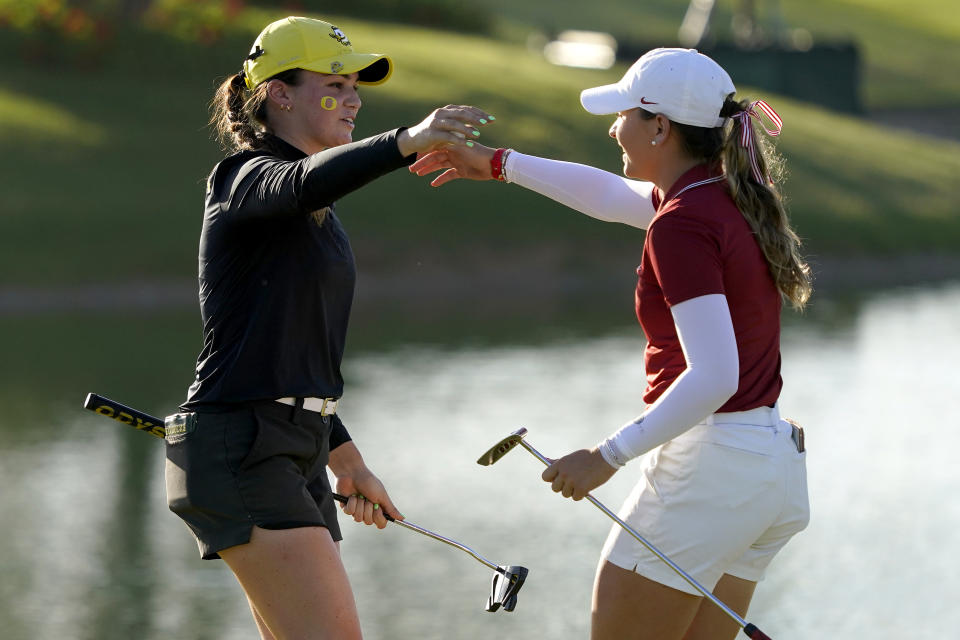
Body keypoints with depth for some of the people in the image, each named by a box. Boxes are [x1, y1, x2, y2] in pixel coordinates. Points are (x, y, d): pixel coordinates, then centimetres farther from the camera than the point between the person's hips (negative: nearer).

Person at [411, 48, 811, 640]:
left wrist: (610, 456, -22)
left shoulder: (681, 225, -18)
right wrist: (499, 164, 33)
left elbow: (713, 376, -26)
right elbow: (611, 197, 28)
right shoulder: (731, 195, 10)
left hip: (707, 466, -9)